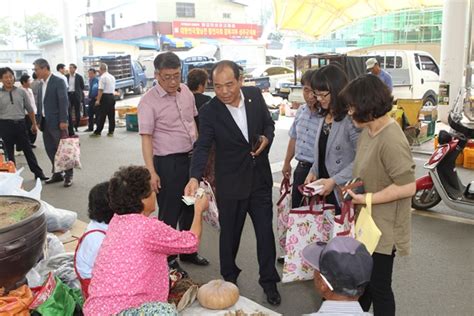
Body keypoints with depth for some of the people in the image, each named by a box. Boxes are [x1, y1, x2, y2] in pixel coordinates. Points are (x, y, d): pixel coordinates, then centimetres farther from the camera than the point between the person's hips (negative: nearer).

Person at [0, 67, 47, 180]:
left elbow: (29, 109, 10)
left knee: (28, 150, 8)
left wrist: (34, 124, 12)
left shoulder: (21, 92, 3)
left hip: (20, 124, 1)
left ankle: (38, 173, 14)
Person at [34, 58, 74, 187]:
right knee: (50, 150, 11)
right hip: (45, 122, 7)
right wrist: (39, 120, 12)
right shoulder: (42, 84, 13)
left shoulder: (58, 81, -10)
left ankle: (68, 175, 9)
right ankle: (57, 174, 22)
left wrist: (63, 120, -19)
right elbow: (39, 103, 16)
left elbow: (64, 102, -15)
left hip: (57, 122, -7)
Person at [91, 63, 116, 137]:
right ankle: (111, 131, 12)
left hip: (105, 97, -7)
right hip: (112, 96, 7)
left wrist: (98, 100, -15)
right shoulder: (112, 77, 14)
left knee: (101, 115, -4)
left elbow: (101, 90, -16)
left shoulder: (103, 77, -11)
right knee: (111, 115, 9)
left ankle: (97, 132, 0)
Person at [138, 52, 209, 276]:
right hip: (168, 163, -6)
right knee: (169, 213, 4)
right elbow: (146, 138, -15)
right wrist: (151, 172, -20)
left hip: (191, 158, 7)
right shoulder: (149, 102, -14)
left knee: (190, 207, 18)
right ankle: (168, 259, 22)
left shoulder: (185, 91, 4)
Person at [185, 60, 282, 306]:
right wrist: (195, 177, -36)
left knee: (265, 232, 10)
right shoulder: (209, 112, -15)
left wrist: (266, 138, -13)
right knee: (229, 234, 14)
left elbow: (268, 123, 9)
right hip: (230, 184, -2)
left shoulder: (255, 94, -5)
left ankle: (269, 282, 29)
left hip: (260, 178, 3)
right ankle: (229, 279, 38)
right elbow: (202, 147, -20)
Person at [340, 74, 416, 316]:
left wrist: (366, 199, -23)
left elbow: (408, 187, -26)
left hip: (382, 228, -8)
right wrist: (353, 190, 2)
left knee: (378, 286, 10)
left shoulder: (391, 141, -26)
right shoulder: (367, 130, 2)